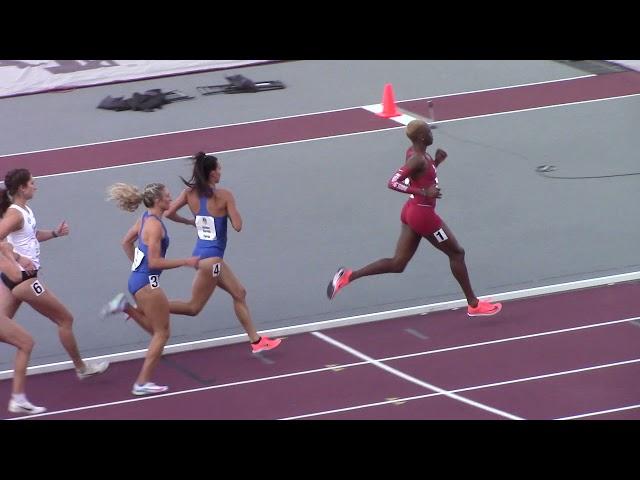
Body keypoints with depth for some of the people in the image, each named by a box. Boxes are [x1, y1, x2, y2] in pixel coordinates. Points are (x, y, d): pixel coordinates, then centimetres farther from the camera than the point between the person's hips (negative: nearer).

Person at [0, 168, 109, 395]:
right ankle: (81, 368, 21)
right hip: (23, 278, -9)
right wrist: (19, 259, -34)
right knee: (65, 319, 7)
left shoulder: (25, 211, 9)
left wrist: (54, 233, 15)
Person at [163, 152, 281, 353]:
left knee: (239, 293, 18)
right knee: (194, 308, 1)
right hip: (211, 258, -8)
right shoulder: (224, 196, -17)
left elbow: (168, 213, -6)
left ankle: (255, 340, 23)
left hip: (201, 252, 8)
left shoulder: (190, 193, -2)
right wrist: (232, 209, 2)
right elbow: (237, 225, -17)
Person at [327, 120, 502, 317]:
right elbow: (393, 183, -30)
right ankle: (473, 305, 19)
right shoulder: (418, 159, -23)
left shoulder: (413, 152, 5)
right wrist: (424, 192, -32)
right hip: (423, 214, -9)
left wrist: (436, 161, 6)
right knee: (456, 253, 9)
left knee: (397, 264, 10)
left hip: (411, 211, 9)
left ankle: (348, 276, 0)